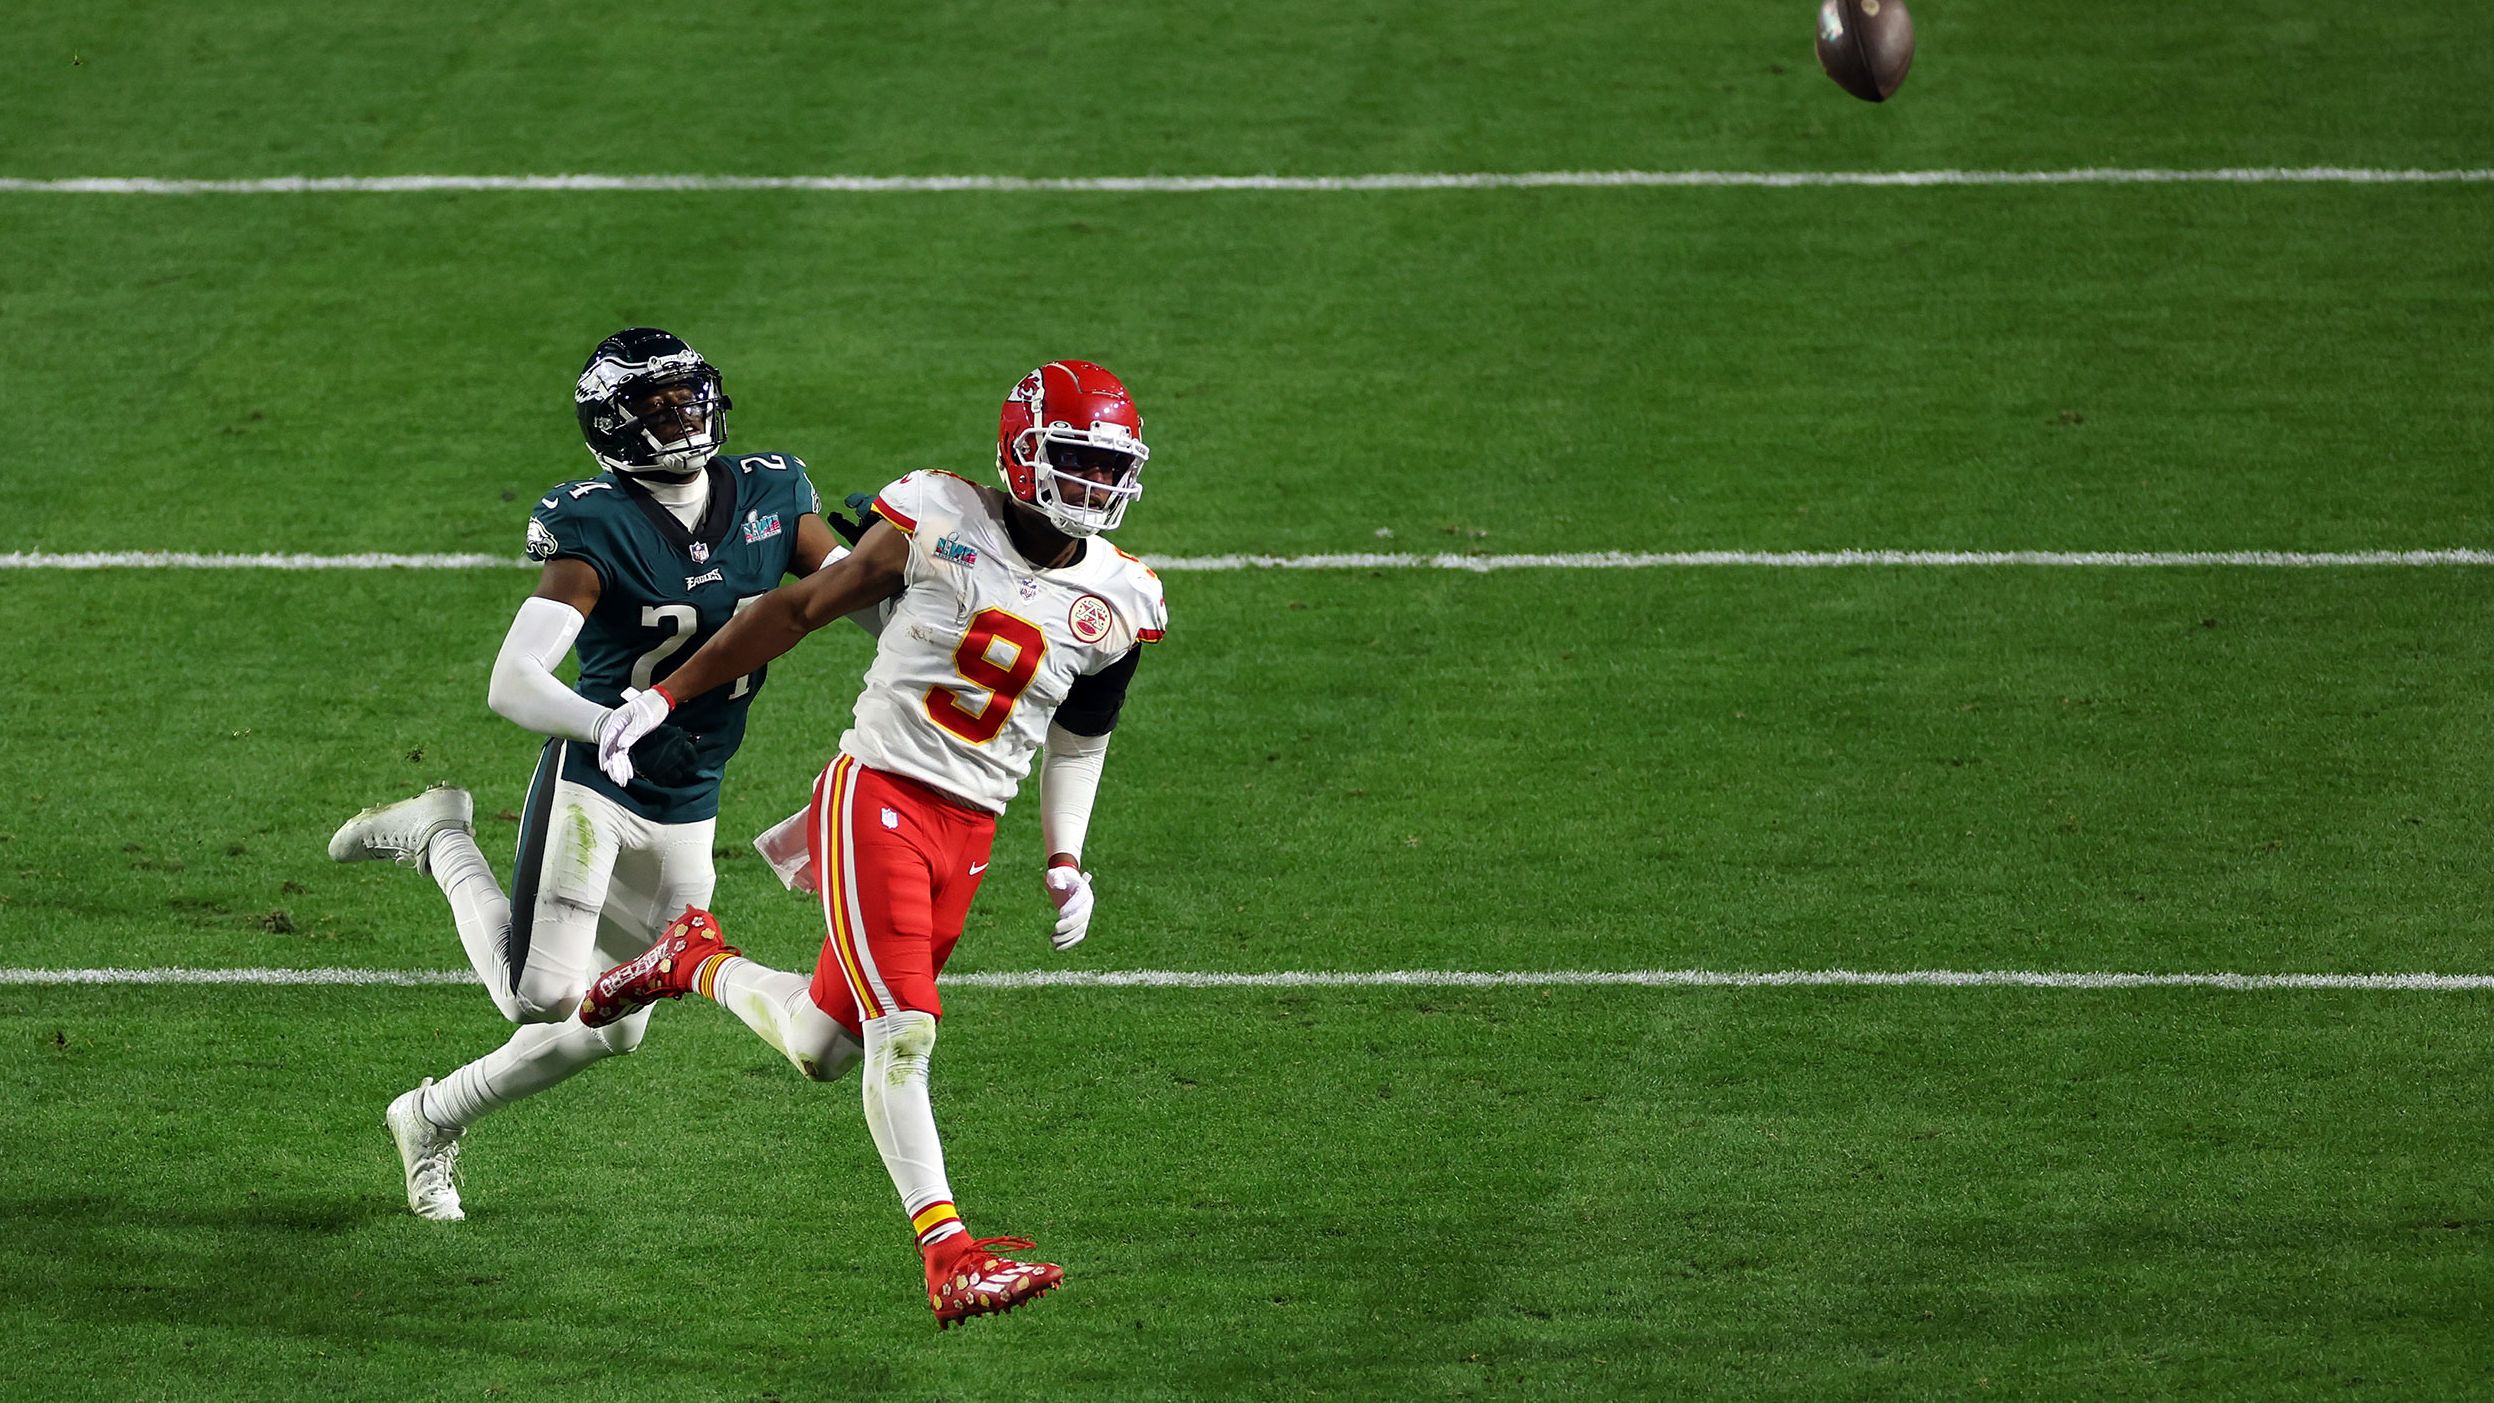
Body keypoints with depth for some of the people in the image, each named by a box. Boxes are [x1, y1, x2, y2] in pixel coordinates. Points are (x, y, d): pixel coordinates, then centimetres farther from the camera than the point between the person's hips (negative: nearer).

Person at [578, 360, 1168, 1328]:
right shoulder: (939, 522, -6)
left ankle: (696, 963, 31)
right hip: (878, 796, -5)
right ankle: (950, 1258, -16)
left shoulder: (1117, 603, 5)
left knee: (823, 1047, 5)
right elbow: (806, 606, 4)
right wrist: (669, 694, 6)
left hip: (969, 832, 5)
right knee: (903, 1030, -16)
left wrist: (1065, 860, 9)